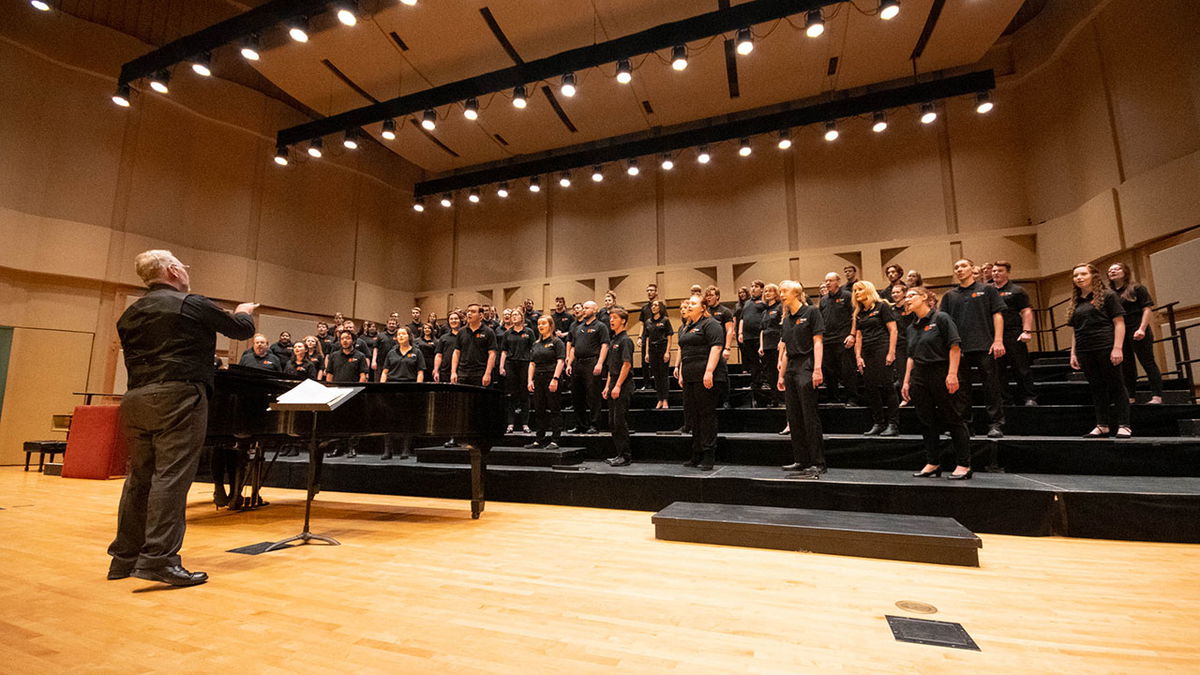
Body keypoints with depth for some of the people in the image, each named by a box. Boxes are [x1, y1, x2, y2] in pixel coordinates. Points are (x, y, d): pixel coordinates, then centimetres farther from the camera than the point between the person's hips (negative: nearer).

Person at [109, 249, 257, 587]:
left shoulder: (129, 314, 16)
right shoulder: (192, 304, -6)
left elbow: (135, 354, 23)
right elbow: (242, 330, 2)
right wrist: (243, 312, 24)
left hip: (136, 400, 8)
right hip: (177, 398, -8)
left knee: (139, 477, 14)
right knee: (172, 476, -7)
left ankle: (125, 556, 22)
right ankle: (159, 559, -7)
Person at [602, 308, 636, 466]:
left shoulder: (625, 340, -10)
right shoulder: (613, 340, 17)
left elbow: (627, 364, -18)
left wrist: (618, 386, -20)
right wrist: (607, 386, 16)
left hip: (623, 386, -9)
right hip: (614, 385, 9)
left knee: (620, 421, -7)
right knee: (612, 422, 12)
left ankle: (626, 456, 2)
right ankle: (619, 454, 21)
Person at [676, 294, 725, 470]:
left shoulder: (710, 324, -6)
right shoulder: (685, 328, 21)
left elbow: (716, 347, -16)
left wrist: (709, 371, -24)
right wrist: (680, 371, 20)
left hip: (705, 377, -9)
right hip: (690, 377, 9)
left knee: (707, 414, -5)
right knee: (692, 415, 11)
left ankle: (708, 456, 2)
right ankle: (696, 455, 20)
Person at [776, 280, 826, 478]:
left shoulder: (811, 312, -3)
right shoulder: (787, 319, 17)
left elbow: (817, 342, -10)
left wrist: (817, 369, -18)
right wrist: (781, 375, 15)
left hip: (806, 367, -8)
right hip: (791, 369, 8)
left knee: (810, 416, -7)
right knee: (794, 417, 9)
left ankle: (818, 463, 0)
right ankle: (800, 460, 18)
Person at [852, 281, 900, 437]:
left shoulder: (882, 306, -1)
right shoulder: (859, 313, 17)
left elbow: (893, 330, -7)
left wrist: (891, 353, -14)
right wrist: (858, 356, 6)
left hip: (882, 350, -7)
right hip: (867, 353, 7)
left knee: (887, 386, -6)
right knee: (870, 388, 5)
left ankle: (893, 425, -1)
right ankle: (878, 424, 12)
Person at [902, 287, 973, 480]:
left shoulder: (941, 318, -4)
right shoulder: (912, 328, 15)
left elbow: (954, 347, -11)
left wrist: (952, 374, -19)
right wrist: (906, 381, 12)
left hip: (941, 374, -7)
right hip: (919, 377, 7)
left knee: (953, 420, 0)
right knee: (927, 422, 9)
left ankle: (964, 465, 8)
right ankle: (933, 463, 17)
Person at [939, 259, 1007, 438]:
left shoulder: (987, 289, 8)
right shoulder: (949, 296, 14)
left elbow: (997, 315, 2)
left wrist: (998, 340, -8)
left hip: (985, 346, -3)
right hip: (959, 348, 3)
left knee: (991, 386, 0)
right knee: (961, 388, 6)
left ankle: (996, 425, 6)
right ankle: (963, 424, 13)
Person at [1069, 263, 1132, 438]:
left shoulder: (1107, 295, 2)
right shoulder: (1076, 302, 15)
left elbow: (1119, 322, -5)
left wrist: (1117, 348, -14)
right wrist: (1073, 353, 12)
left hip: (1106, 348, -5)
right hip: (1085, 351, 5)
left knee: (1116, 385, 0)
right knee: (1096, 388, 8)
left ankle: (1124, 425, 5)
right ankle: (1102, 425, 13)